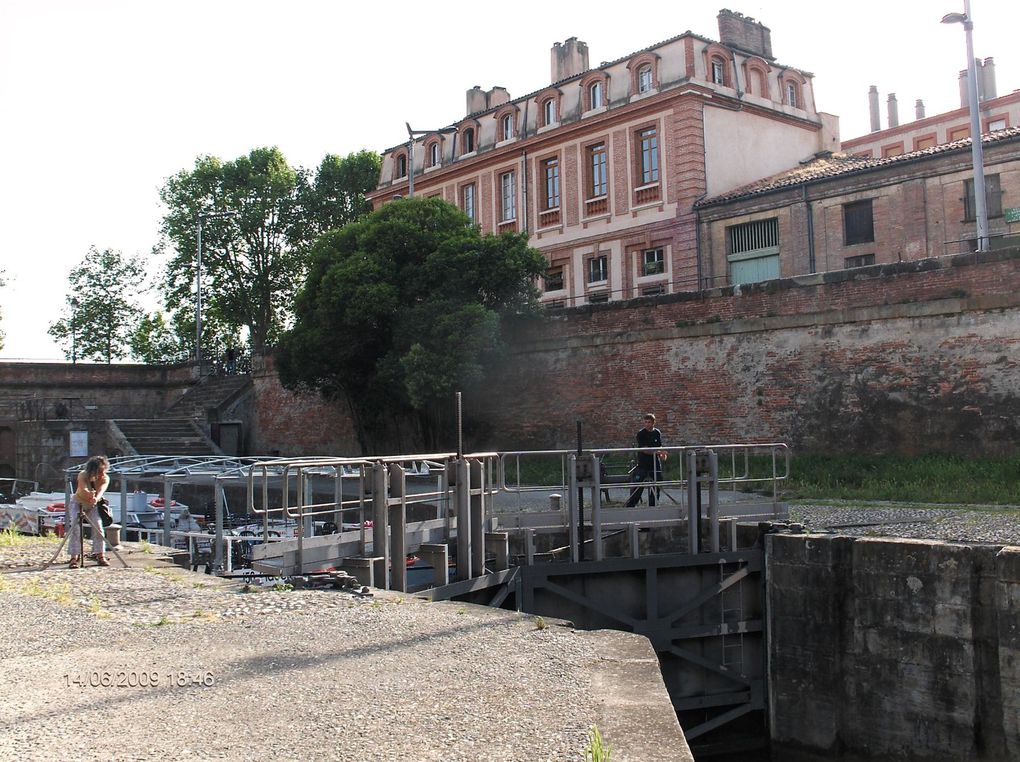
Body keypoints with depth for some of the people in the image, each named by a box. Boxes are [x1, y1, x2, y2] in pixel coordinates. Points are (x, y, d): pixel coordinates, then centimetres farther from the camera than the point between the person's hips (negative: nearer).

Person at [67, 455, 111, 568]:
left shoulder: (105, 479, -23)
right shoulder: (83, 475, -28)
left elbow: (101, 491, -42)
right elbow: (83, 489, -46)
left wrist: (96, 499, -65)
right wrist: (89, 494, -70)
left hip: (92, 506, 2)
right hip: (77, 503, -2)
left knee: (98, 526, -15)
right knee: (74, 527, -17)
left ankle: (100, 555, -6)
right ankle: (75, 557, -18)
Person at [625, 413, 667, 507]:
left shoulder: (657, 433, 7)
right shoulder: (641, 434, -8)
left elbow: (659, 447, 13)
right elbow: (644, 449, -16)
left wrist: (662, 455, -9)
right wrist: (658, 452, -25)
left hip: (655, 465, 4)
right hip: (642, 465, -4)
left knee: (654, 489, 7)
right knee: (636, 489, -7)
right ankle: (629, 507, -2)